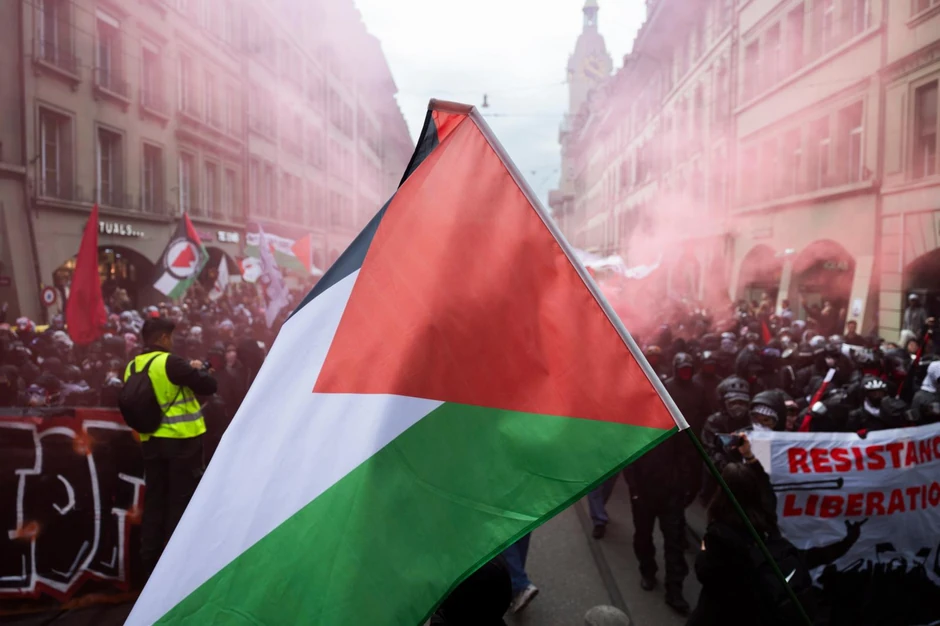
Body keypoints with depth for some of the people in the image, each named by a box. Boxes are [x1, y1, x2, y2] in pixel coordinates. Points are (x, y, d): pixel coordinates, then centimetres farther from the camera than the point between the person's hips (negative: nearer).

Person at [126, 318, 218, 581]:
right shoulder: (170, 363, -16)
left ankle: (149, 558, 20)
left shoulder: (132, 368, 6)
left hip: (150, 441, 7)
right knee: (181, 499, 3)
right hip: (181, 440, -7)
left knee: (154, 500, 14)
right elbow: (208, 386, -15)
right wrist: (198, 369, 5)